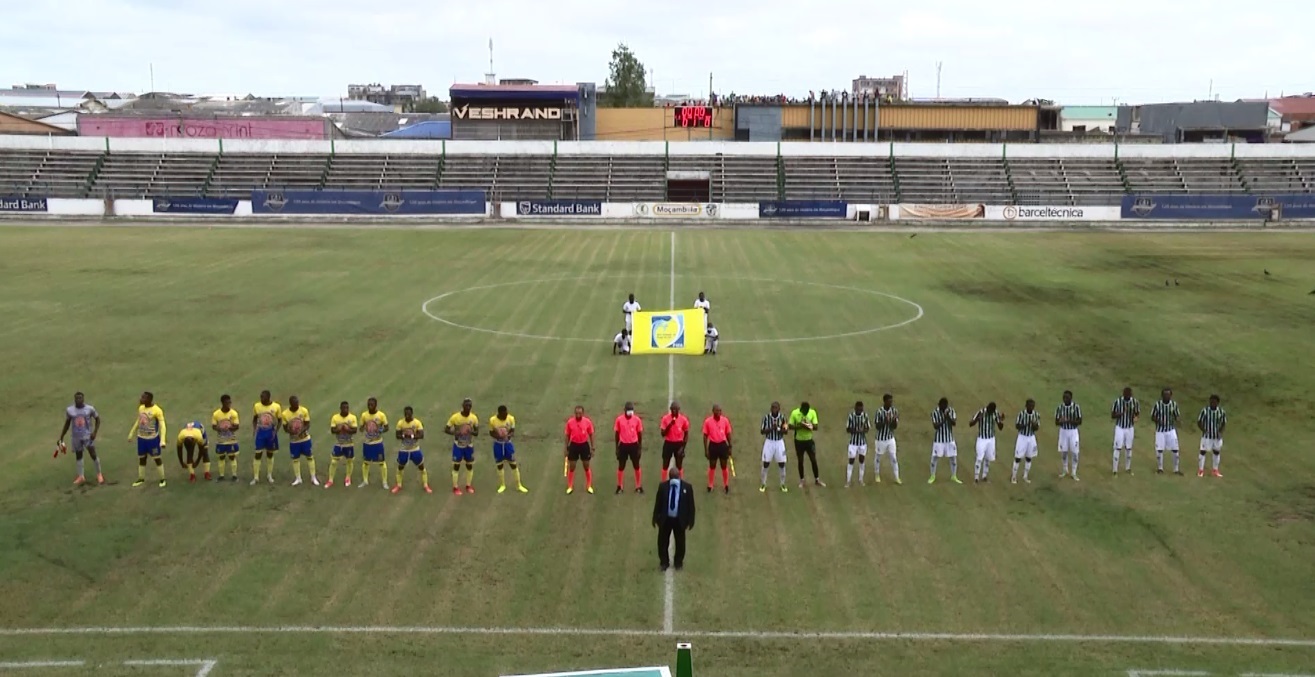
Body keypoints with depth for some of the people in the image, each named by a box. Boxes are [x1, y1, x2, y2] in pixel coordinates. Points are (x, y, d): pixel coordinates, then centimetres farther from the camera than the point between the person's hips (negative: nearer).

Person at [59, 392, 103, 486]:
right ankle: (81, 477, 19)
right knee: (78, 455, 10)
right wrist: (61, 438, 10)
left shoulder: (90, 409, -9)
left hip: (88, 435, -3)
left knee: (93, 454, -8)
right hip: (76, 437, 3)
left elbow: (97, 419, 3)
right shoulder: (69, 410, -3)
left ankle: (99, 474, 9)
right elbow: (67, 424, 8)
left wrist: (95, 432, -9)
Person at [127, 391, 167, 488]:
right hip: (141, 438, 6)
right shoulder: (141, 408, 2)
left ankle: (162, 479, 16)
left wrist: (162, 441, -26)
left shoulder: (157, 410, -19)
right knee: (141, 458, 14)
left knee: (157, 458, 3)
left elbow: (162, 425, -19)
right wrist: (131, 434, 21)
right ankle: (141, 479, 28)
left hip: (153, 439, -6)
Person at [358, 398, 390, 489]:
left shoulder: (381, 415, -13)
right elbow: (361, 428, 4)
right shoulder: (364, 415, -5)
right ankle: (365, 481, 27)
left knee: (382, 462, 1)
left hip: (378, 442, -3)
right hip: (367, 442, 3)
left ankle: (384, 482, 13)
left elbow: (387, 428, -6)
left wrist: (381, 430, -28)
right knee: (365, 462, 12)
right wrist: (363, 428, -21)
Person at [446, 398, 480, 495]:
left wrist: (472, 432, -24)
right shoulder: (455, 417, -18)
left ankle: (469, 486, 26)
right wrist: (454, 433, -30)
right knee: (456, 465, 2)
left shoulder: (474, 418, -10)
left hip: (469, 446, 3)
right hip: (458, 445, -3)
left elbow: (477, 432, 0)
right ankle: (455, 487, 13)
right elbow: (446, 429, -10)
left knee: (470, 465, 10)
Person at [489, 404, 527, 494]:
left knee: (513, 464, 3)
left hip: (508, 443, 0)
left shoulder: (511, 418, -15)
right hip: (498, 444, 0)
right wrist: (497, 436, -27)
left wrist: (509, 435, -29)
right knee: (499, 464, 9)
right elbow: (491, 433, -5)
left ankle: (519, 485, 14)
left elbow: (513, 431, -6)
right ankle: (502, 485, 25)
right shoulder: (492, 420, -17)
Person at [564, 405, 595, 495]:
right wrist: (567, 448, 4)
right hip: (574, 445, 0)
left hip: (584, 445, 0)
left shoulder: (587, 422, -9)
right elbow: (567, 435, 2)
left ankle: (589, 486, 22)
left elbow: (591, 435, 1)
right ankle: (570, 487, 18)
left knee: (587, 467, 9)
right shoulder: (570, 422, -9)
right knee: (571, 467, 6)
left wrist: (592, 448, 1)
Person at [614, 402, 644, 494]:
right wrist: (617, 448, 4)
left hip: (634, 445, 0)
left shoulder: (637, 419, -5)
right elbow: (617, 434, 3)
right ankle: (620, 487, 19)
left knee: (636, 466, 9)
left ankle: (639, 486, 21)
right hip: (623, 445, 0)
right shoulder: (619, 419, -6)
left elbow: (640, 434, 2)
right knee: (621, 467, 7)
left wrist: (640, 448, 2)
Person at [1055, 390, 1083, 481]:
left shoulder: (1076, 407, -10)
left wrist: (1069, 420, -26)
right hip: (1063, 431, 2)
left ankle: (1074, 473, 12)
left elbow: (1080, 422, -11)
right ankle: (1065, 471, 26)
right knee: (1063, 452, 8)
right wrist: (1061, 421, -26)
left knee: (1074, 452, 0)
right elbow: (1056, 422, -2)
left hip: (1073, 432, -2)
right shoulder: (1059, 407, -4)